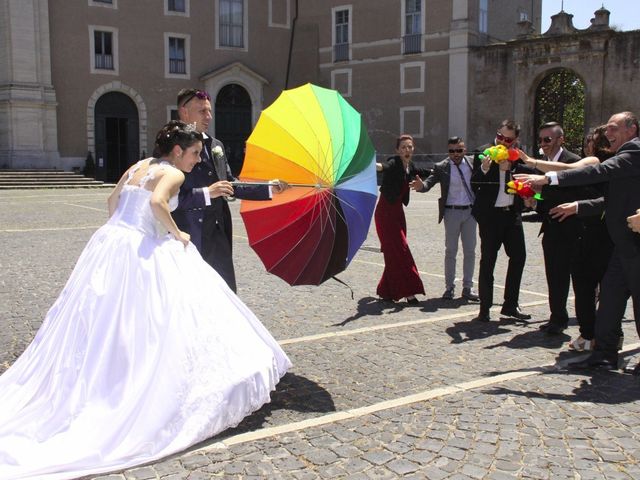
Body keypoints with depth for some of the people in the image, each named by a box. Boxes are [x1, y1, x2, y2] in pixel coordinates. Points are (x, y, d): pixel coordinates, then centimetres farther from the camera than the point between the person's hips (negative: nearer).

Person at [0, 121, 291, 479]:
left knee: (103, 321, 17)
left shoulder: (138, 166, 18)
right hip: (142, 252, -9)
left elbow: (114, 201, 24)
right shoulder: (173, 173, -6)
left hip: (109, 245, 9)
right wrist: (176, 233, -12)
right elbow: (157, 202, -25)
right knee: (147, 323, -2)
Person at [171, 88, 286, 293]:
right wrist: (206, 193, -24)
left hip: (219, 234, 7)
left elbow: (231, 186, 18)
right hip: (190, 237, -7)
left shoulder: (216, 145, 15)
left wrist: (269, 189, 10)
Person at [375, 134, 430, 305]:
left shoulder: (409, 166, 8)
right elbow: (385, 166, -39)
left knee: (395, 253, 9)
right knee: (400, 250, -10)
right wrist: (376, 165, -61)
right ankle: (409, 292, -7)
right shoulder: (394, 163, -15)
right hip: (385, 212, -8)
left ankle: (385, 291, 19)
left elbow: (422, 172, 30)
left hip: (398, 211, 8)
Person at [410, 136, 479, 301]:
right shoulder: (441, 167, -5)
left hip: (470, 211, 2)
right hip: (452, 212, -2)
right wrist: (421, 185, -35)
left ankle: (467, 287, 16)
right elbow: (429, 183, -15)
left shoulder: (473, 162, 1)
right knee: (450, 251, 5)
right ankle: (449, 287, 13)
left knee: (470, 251, 7)